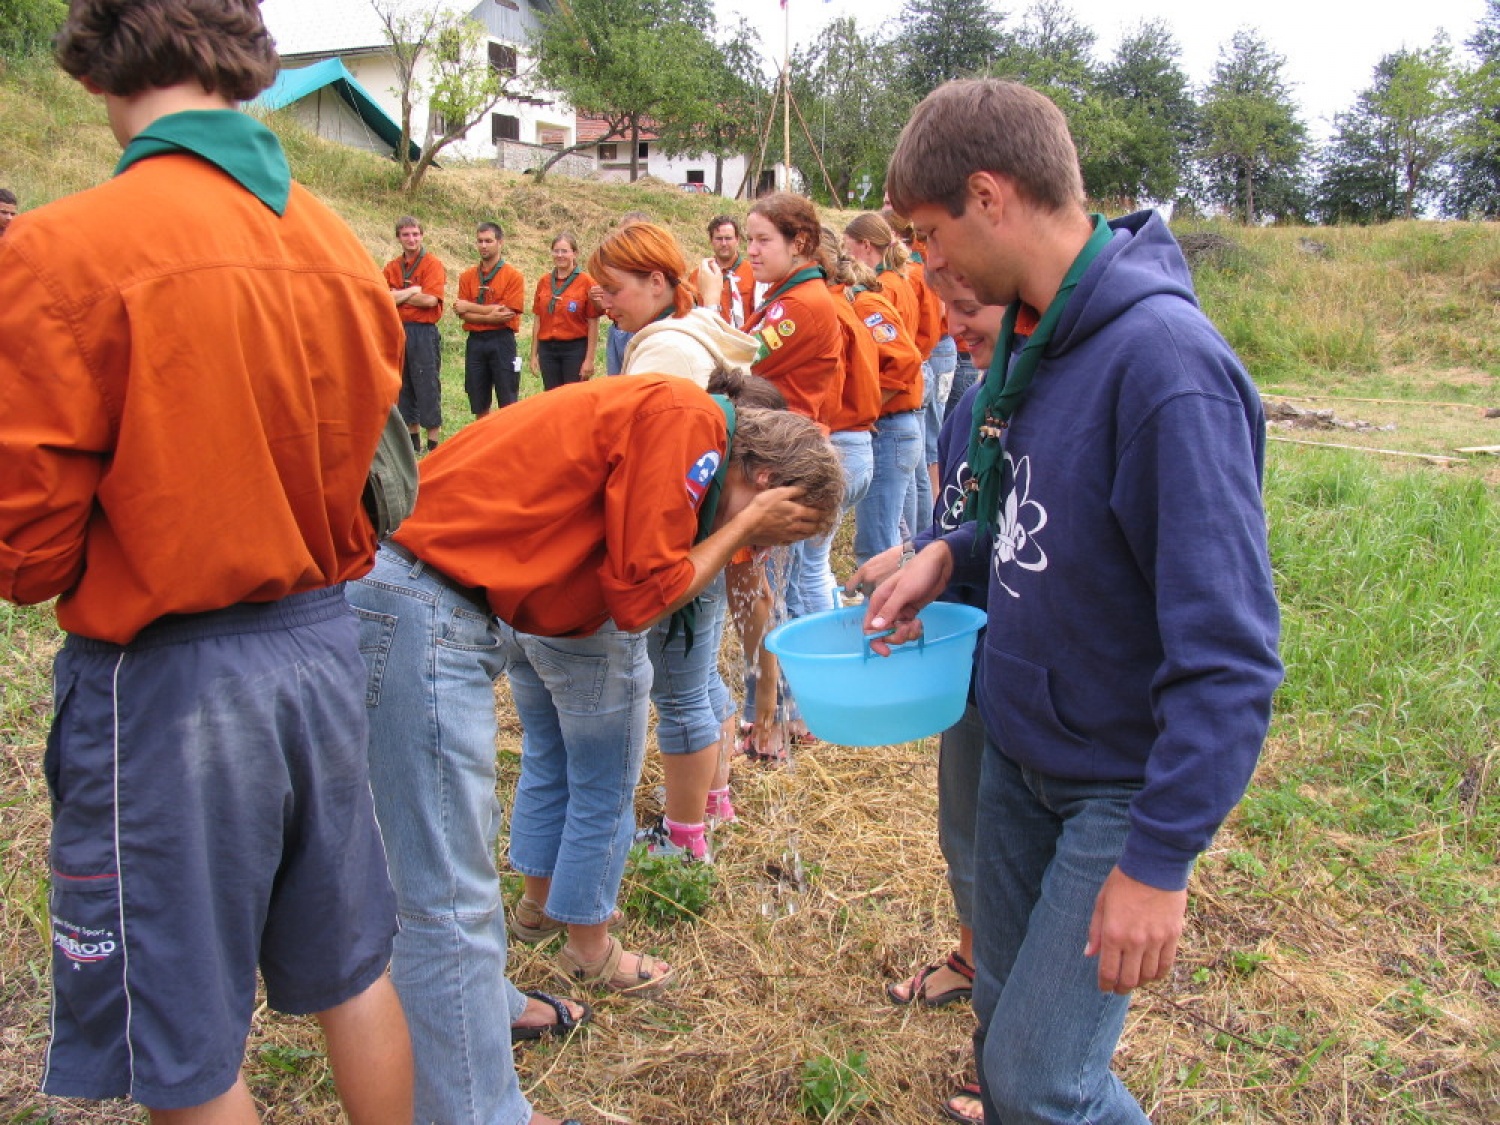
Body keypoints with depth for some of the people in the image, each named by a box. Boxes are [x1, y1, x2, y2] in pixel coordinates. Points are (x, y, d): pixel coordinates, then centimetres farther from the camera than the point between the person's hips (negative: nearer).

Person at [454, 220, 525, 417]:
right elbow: (463, 314, 0)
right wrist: (490, 316, -16)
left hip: (502, 342, -4)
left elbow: (507, 312, -12)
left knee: (508, 404, -2)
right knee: (479, 406, 9)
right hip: (475, 342, 4)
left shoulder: (513, 275, -2)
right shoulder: (467, 276, 9)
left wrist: (470, 307, -6)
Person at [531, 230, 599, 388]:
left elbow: (593, 324, -7)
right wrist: (534, 354, 9)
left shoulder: (585, 282, -7)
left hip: (575, 349, -4)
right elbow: (538, 320, 11)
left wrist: (589, 359, -10)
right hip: (547, 350, 4)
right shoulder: (543, 281, 6)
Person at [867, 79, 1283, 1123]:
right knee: (1006, 1012, 22)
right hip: (1018, 747, 8)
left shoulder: (1166, 360, -27)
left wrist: (1162, 857, -24)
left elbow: (1229, 649, -28)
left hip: (1123, 784, -8)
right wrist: (954, 554, -3)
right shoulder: (1039, 337, 1)